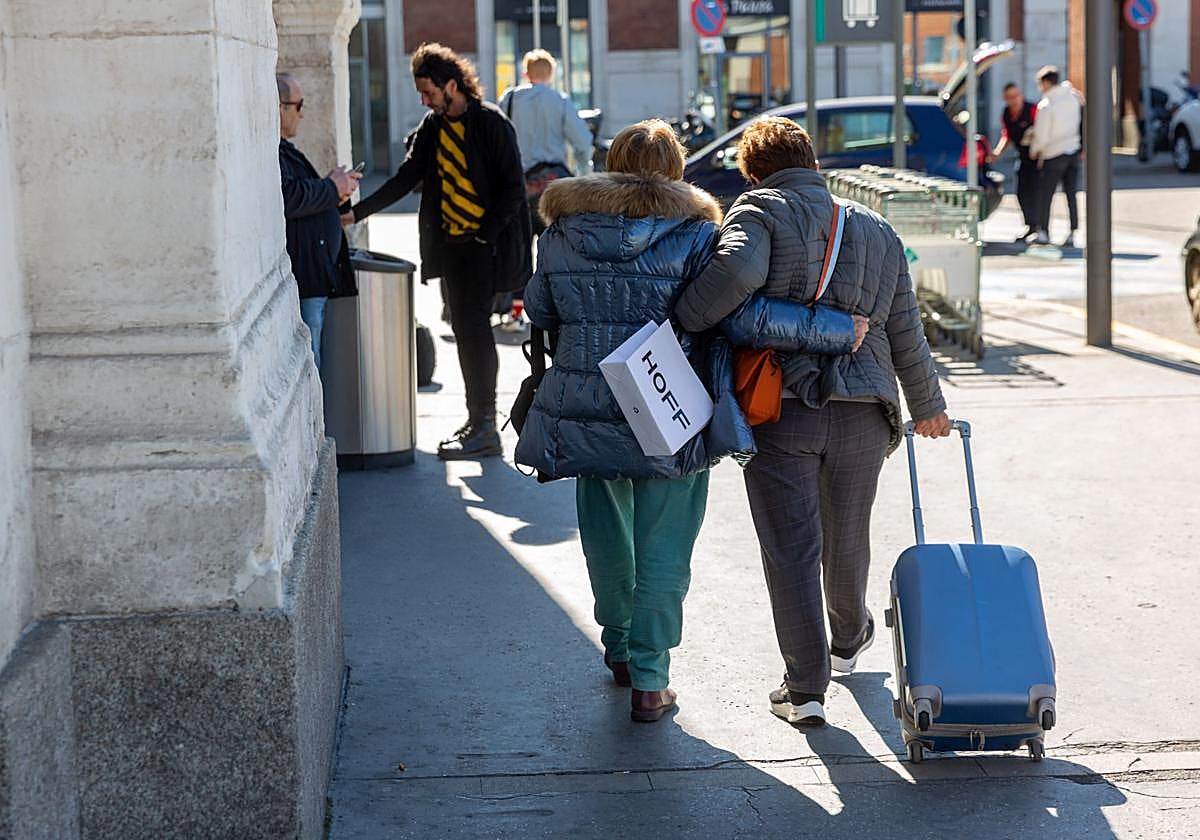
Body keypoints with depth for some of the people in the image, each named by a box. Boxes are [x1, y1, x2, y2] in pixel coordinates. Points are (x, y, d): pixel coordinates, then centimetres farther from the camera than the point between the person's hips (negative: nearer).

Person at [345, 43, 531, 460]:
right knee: (464, 329, 9)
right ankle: (476, 420, 17)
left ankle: (485, 428, -8)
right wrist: (358, 211, 3)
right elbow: (406, 177, 12)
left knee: (474, 326, -11)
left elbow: (513, 186, -10)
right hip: (451, 241, 7)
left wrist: (485, 236, -14)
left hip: (484, 244, -7)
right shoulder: (433, 126, 11)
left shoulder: (491, 123, -10)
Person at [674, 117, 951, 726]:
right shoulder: (877, 231, 14)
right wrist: (927, 406, 30)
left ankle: (805, 687, -1)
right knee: (847, 538, 22)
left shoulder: (758, 211, -1)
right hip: (862, 415, 4)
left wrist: (677, 327, -17)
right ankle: (848, 639, 46)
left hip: (778, 410, -4)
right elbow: (906, 334, 18)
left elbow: (739, 268, -25)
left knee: (790, 547, 1)